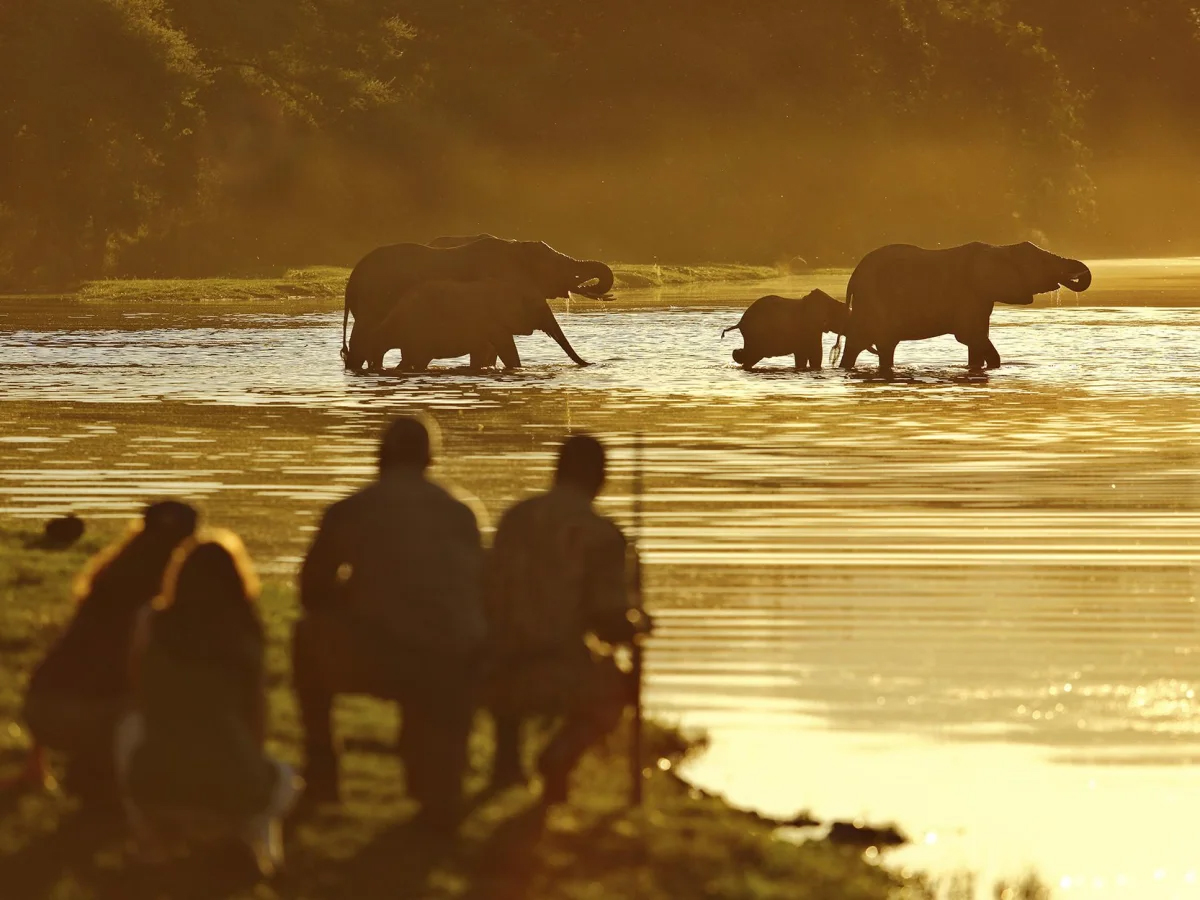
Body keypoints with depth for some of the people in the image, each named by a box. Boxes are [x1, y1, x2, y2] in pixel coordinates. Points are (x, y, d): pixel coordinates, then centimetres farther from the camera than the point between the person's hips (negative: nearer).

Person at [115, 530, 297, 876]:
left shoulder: (152, 623, 5)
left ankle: (149, 831, 17)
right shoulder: (246, 633, 4)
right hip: (235, 792, -1)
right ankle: (256, 824, 0)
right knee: (282, 778, 34)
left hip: (153, 790, 1)